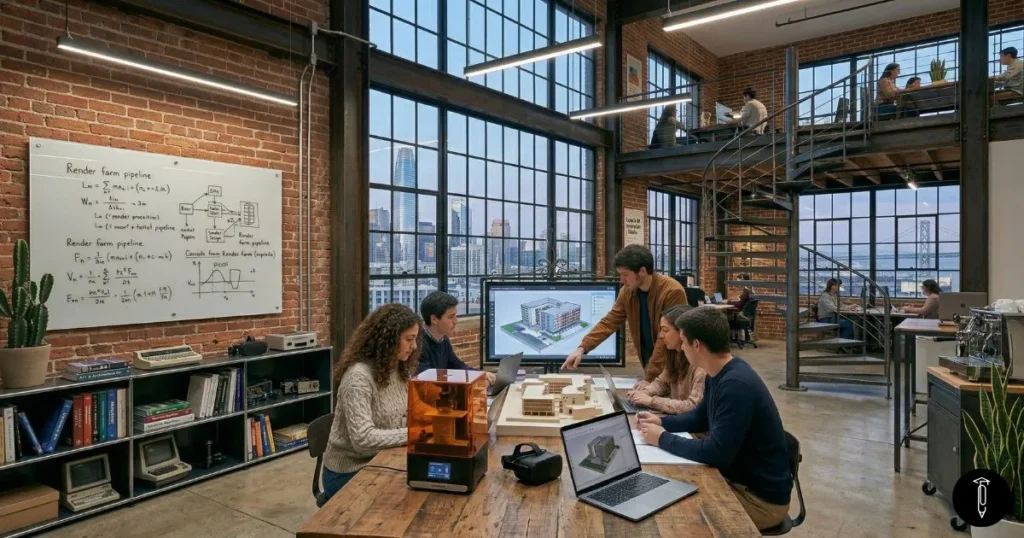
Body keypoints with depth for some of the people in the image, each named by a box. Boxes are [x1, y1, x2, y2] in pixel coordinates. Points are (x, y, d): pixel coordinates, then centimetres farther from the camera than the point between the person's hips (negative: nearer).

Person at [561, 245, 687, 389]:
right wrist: (582, 348, -13)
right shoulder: (627, 292, -4)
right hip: (650, 363, 5)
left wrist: (650, 378, -26)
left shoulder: (672, 292, -23)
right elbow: (609, 322, -1)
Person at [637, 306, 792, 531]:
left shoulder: (736, 384, -31)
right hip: (738, 475, 8)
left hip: (762, 497, -8)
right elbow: (700, 417, 17)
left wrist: (663, 439, -19)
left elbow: (716, 453, -31)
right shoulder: (718, 374, 0)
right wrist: (661, 421, 2)